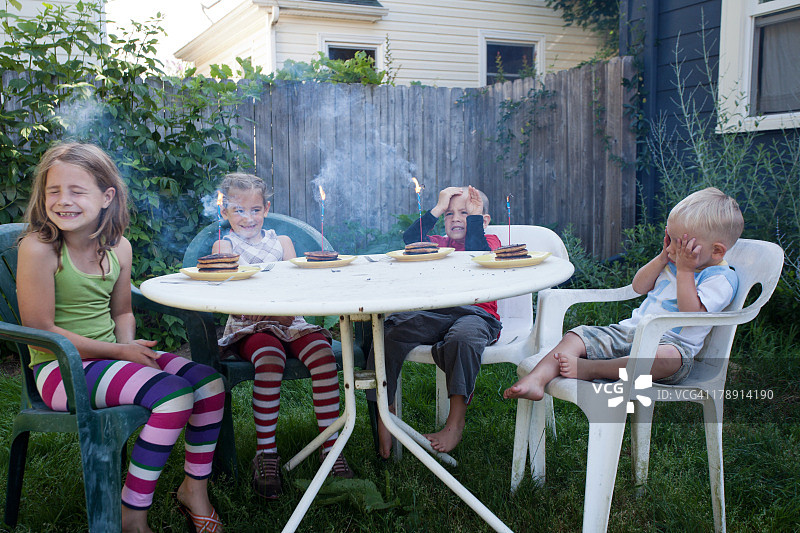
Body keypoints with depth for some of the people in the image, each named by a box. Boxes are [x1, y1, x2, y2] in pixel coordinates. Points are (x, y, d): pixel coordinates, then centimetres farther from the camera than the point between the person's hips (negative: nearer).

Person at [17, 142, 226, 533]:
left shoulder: (119, 247, 3)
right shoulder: (38, 248, -15)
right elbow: (40, 330, -17)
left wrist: (129, 343, -6)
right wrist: (117, 351, -18)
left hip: (110, 354, 7)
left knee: (209, 384, -4)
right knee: (172, 395, -26)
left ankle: (194, 487, 15)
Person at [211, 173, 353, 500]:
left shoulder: (282, 242, 18)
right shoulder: (224, 246, 10)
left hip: (288, 322, 3)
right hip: (248, 326, -3)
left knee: (321, 350, -28)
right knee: (269, 356, -36)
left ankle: (330, 447, -23)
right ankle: (266, 454, -26)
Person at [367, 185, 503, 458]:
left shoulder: (490, 240, 17)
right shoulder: (439, 244, 26)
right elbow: (410, 240, 7)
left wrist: (475, 216, 0)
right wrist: (437, 209, 7)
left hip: (475, 314, -3)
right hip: (434, 314, 4)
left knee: (463, 337, -40)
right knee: (388, 328, -23)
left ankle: (456, 421, -27)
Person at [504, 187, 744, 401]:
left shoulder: (722, 279, -5)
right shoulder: (673, 263, 18)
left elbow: (691, 313, -19)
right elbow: (639, 286, 17)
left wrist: (685, 271, -17)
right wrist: (663, 257, 7)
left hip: (671, 341, -7)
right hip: (628, 331, 7)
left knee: (668, 358, -44)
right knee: (575, 337, -12)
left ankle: (589, 369, -45)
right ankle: (536, 379, -31)